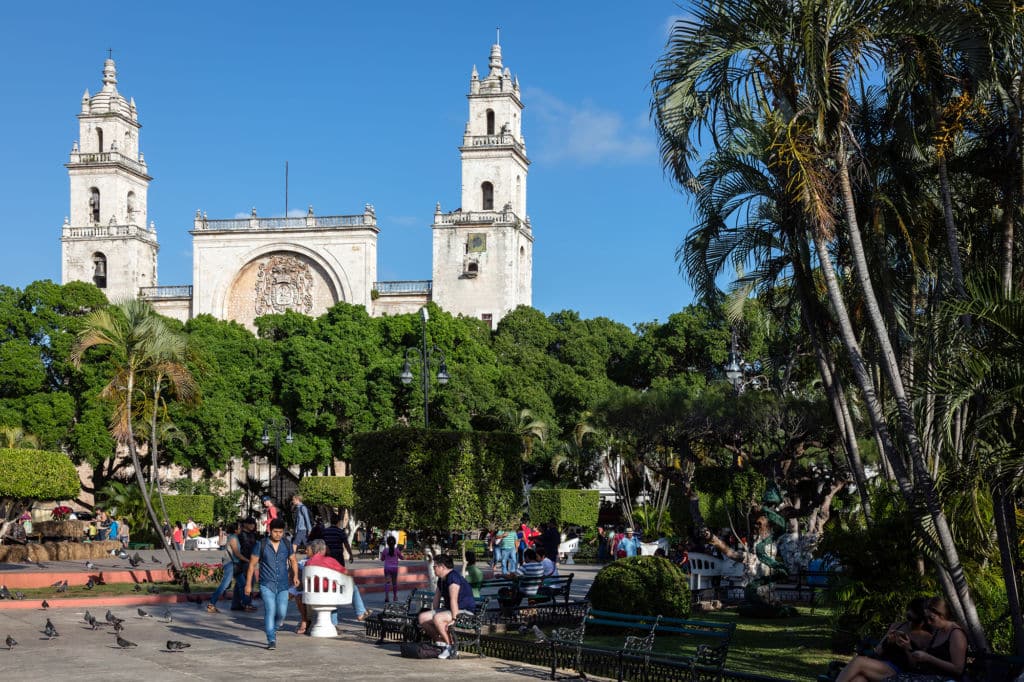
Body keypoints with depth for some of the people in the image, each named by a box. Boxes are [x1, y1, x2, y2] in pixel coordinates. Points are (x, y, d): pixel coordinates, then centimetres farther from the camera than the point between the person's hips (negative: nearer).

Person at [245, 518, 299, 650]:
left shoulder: (287, 545, 5)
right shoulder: (261, 545, -4)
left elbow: (293, 561, 16)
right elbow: (252, 565, 0)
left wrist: (295, 576, -2)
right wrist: (248, 584, -1)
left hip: (283, 586, 3)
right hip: (267, 585, -3)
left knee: (281, 613, -3)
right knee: (270, 611, -14)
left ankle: (273, 628, 28)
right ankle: (271, 640, -10)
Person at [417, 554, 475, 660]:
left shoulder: (453, 577, -20)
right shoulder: (441, 579, 13)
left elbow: (453, 599, -27)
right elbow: (437, 596, 25)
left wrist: (454, 618, -31)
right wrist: (434, 612, 15)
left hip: (464, 611, -10)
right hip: (447, 609, 10)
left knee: (437, 619, -35)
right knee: (422, 617, -2)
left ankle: (450, 647, -21)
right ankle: (440, 641, 4)